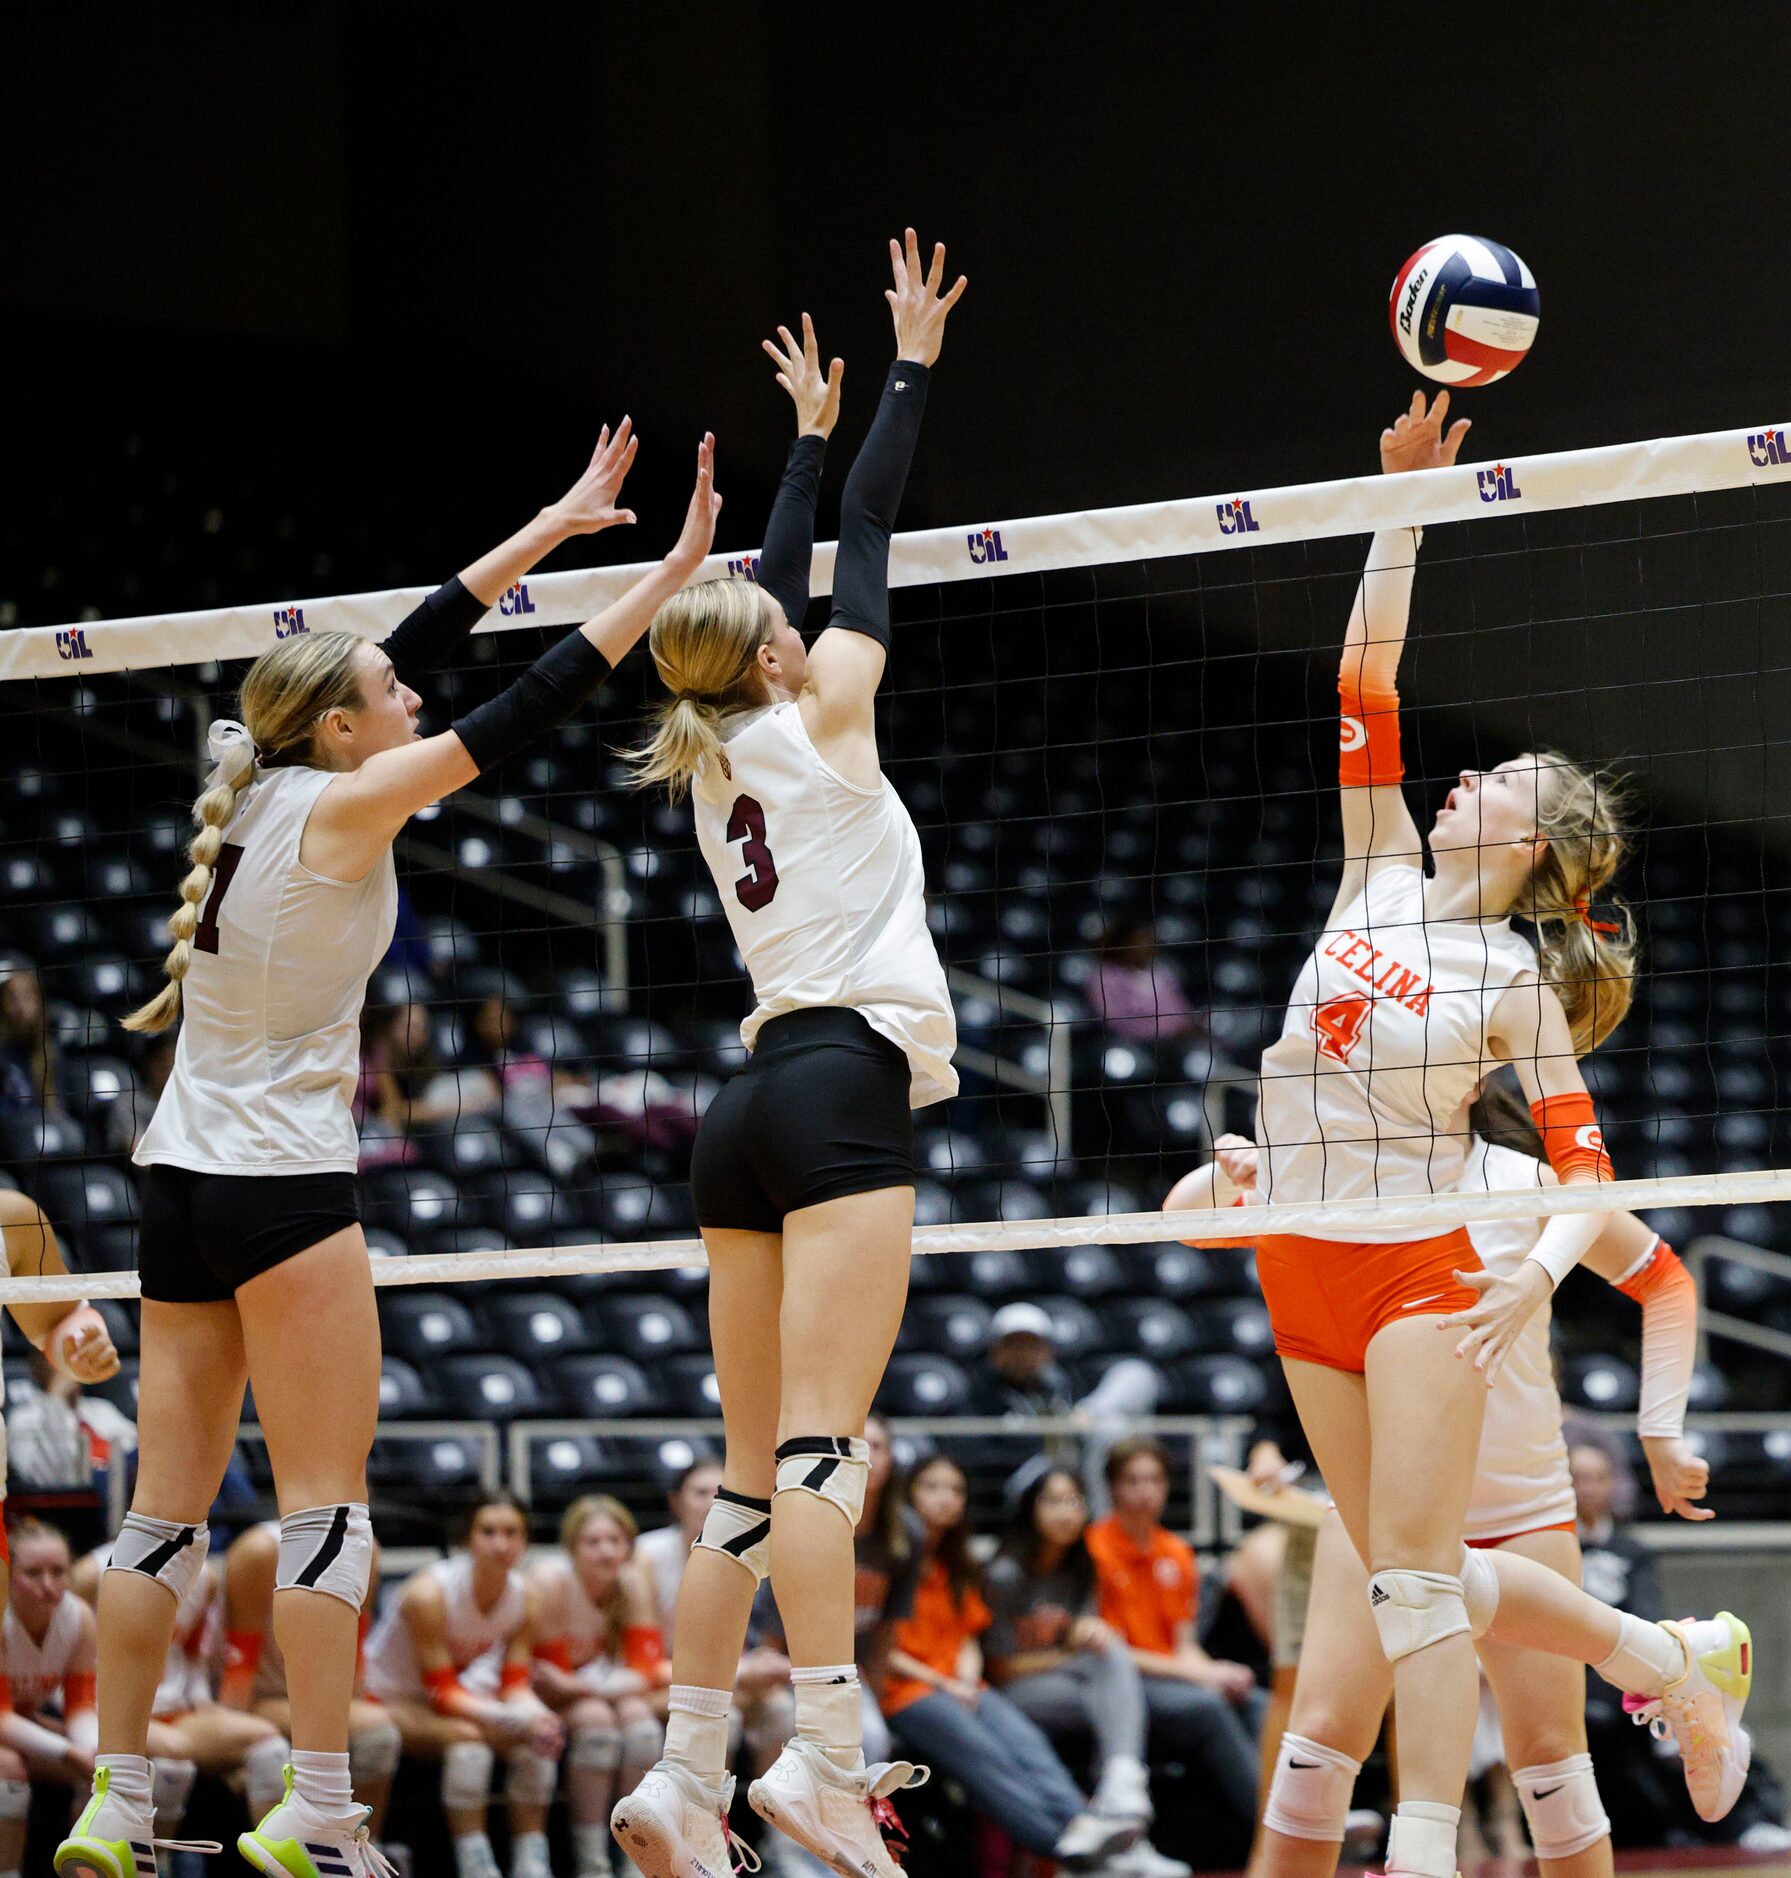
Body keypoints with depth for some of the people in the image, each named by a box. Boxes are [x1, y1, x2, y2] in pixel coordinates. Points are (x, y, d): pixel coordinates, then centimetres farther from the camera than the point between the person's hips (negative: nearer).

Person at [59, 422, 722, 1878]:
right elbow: (525, 711, -12)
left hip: (184, 1180, 8)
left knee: (169, 1505, 7)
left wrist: (552, 527, 22)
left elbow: (413, 647, 17)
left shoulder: (263, 789, 9)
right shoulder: (339, 807, -11)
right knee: (327, 1500, -6)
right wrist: (671, 572, -9)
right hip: (286, 1181, -8)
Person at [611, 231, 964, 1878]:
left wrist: (806, 434, 40)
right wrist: (909, 371, 13)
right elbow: (868, 543, 5)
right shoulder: (819, 721, 1)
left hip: (753, 1108, 8)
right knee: (821, 1444, -17)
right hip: (844, 1084, -8)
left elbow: (780, 585, 31)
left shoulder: (716, 762, 17)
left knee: (756, 1469, 5)